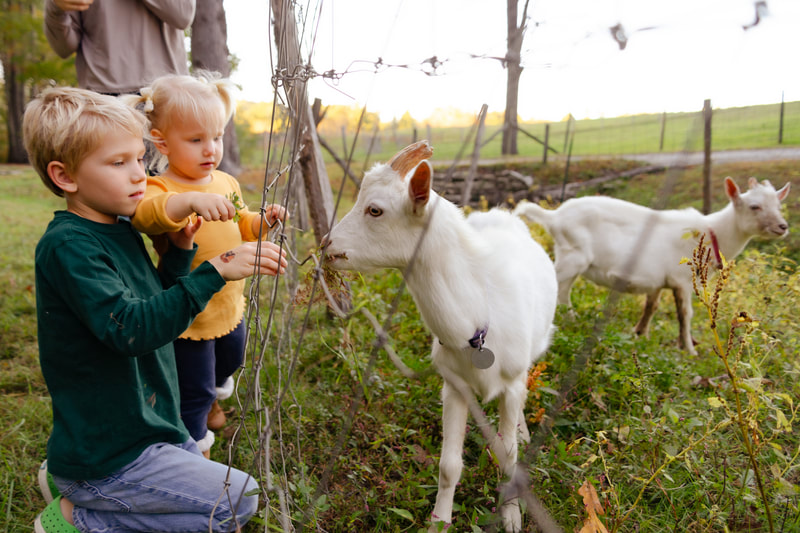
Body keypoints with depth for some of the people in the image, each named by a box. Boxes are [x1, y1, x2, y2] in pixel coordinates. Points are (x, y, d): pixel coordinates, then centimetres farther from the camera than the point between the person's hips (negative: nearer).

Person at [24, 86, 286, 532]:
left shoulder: (122, 229, 5)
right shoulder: (67, 246, -22)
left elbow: (155, 307, 13)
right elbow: (131, 329, -33)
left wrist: (180, 252, -2)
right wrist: (215, 271, -37)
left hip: (148, 426, 9)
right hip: (106, 456, -9)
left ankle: (79, 490, 20)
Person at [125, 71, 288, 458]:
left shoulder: (226, 183, 2)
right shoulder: (160, 188, -22)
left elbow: (242, 228, 16)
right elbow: (147, 215, -45)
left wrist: (264, 220, -4)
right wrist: (191, 200, -62)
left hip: (230, 307, 8)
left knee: (228, 365, 32)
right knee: (193, 392, 7)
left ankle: (211, 400, 63)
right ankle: (196, 446, 31)